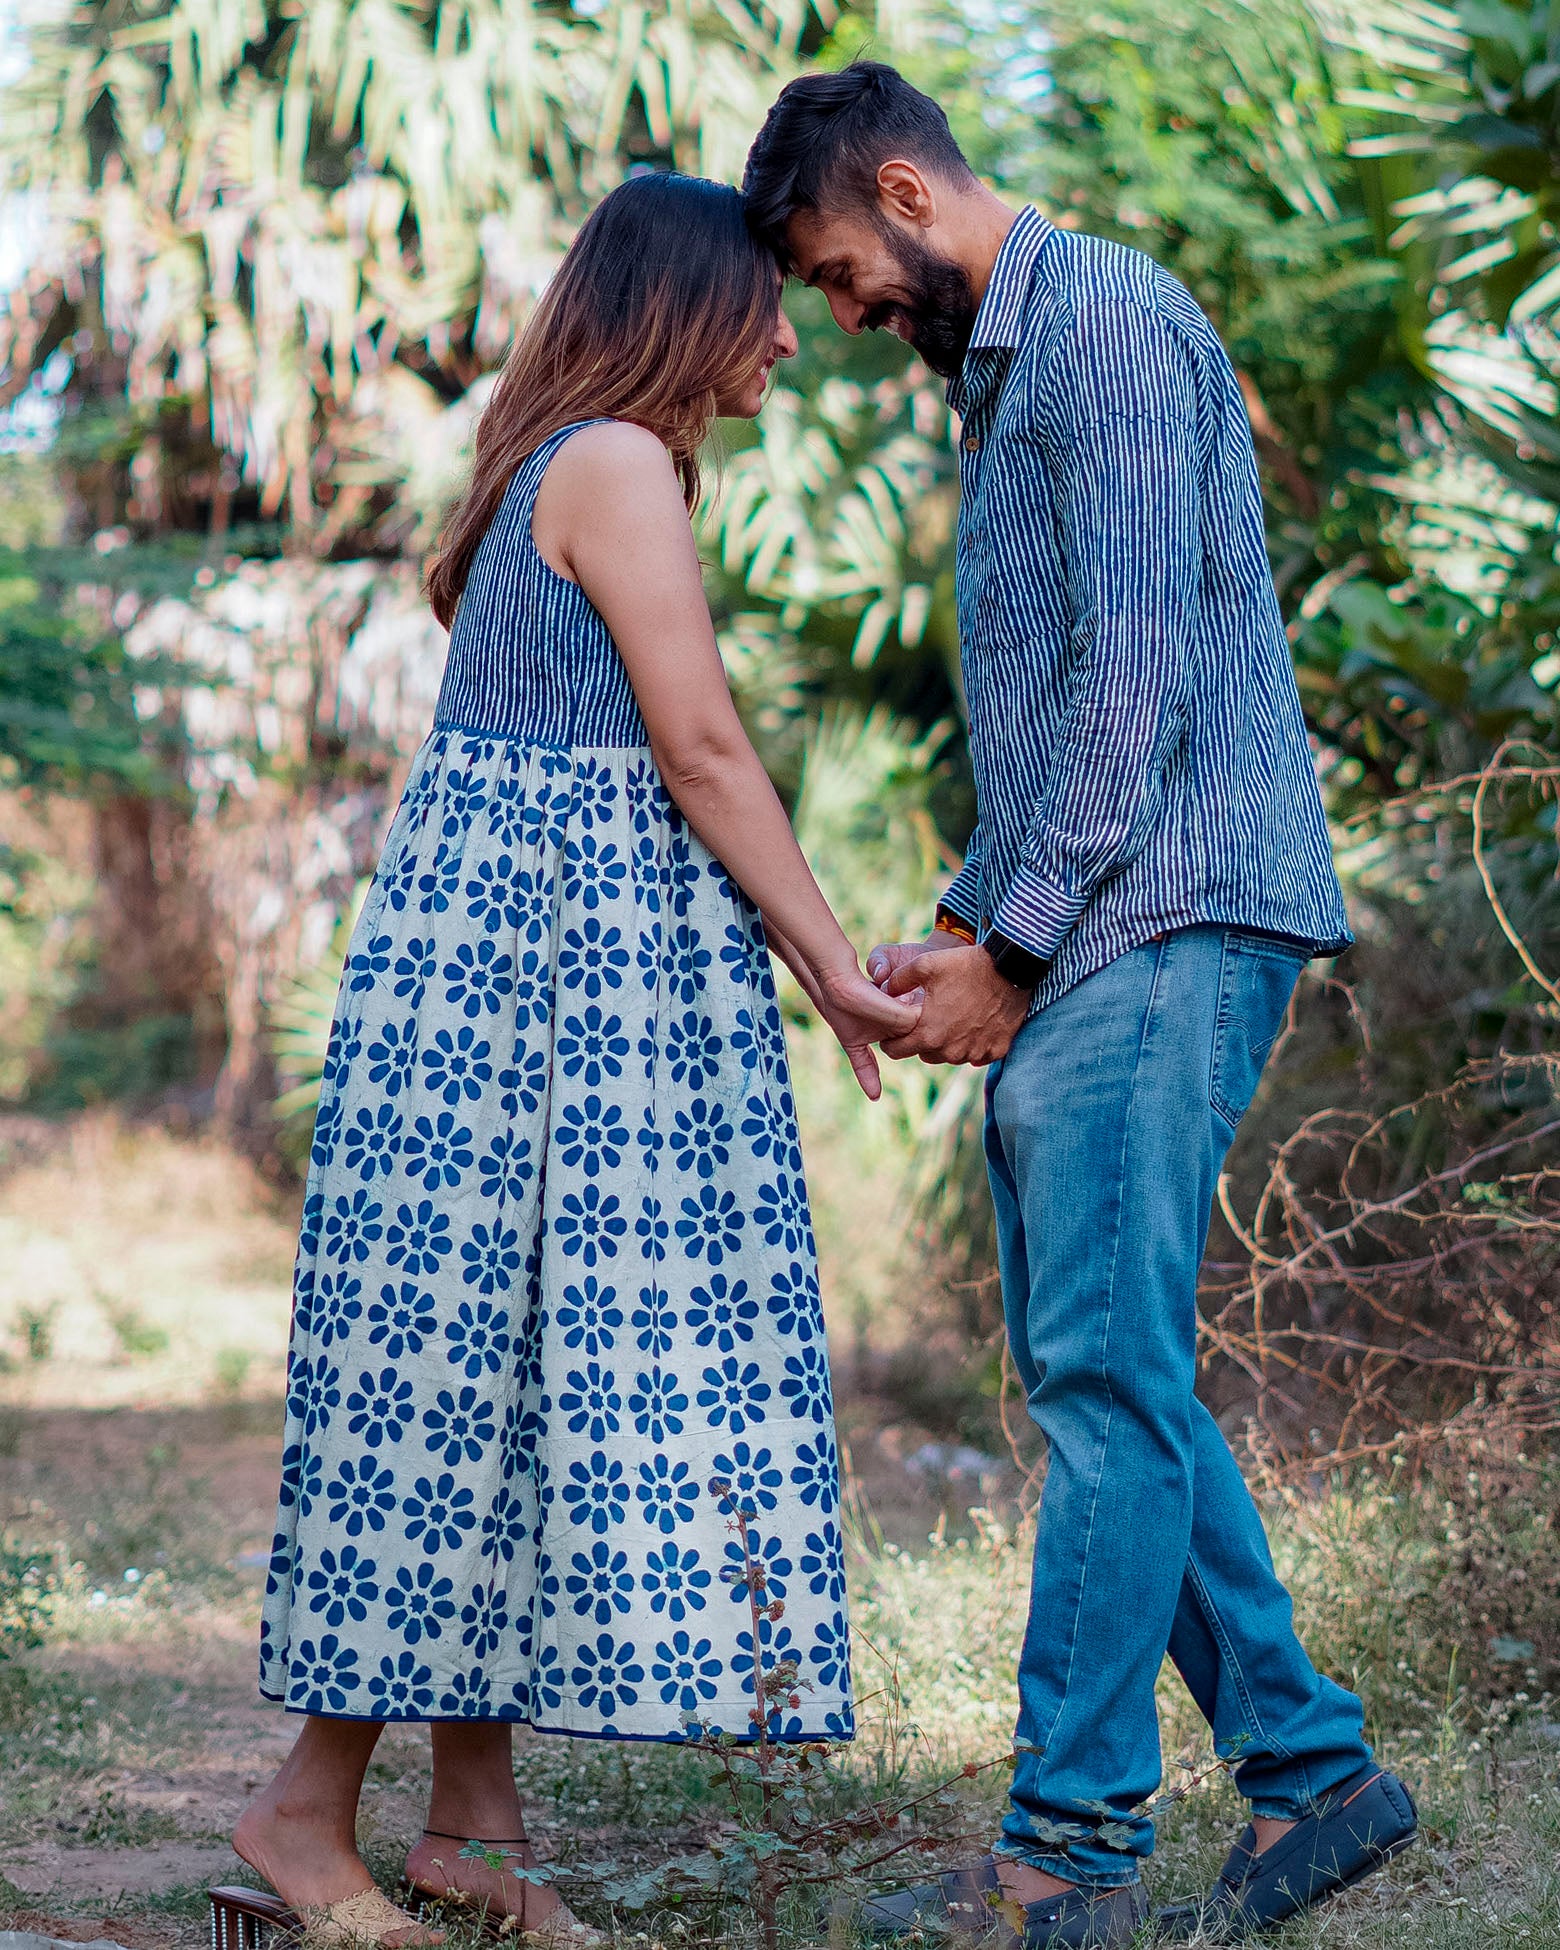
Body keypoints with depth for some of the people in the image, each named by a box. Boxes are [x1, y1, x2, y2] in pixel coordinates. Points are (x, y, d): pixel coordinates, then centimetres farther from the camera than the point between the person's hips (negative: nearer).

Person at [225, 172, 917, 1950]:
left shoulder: (566, 468, 21)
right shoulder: (616, 463, -9)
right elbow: (702, 752, -12)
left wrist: (810, 955, 18)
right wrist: (833, 967, -6)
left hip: (549, 950, 10)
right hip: (538, 950, -10)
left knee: (511, 1355, 7)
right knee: (460, 1354, -6)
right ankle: (312, 1805, 1)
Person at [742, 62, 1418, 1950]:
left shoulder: (1106, 320, -9)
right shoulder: (997, 373, 23)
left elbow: (1140, 673, -17)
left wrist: (1011, 943, -15)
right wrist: (962, 927, 12)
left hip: (1162, 924, -10)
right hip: (1078, 946, 10)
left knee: (1105, 1378, -9)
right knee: (1101, 1375, 9)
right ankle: (1310, 1769, 16)